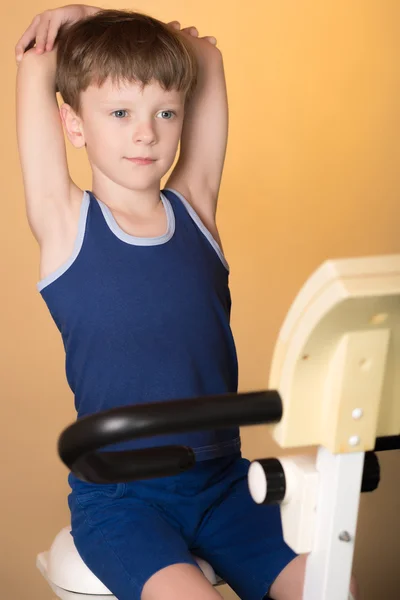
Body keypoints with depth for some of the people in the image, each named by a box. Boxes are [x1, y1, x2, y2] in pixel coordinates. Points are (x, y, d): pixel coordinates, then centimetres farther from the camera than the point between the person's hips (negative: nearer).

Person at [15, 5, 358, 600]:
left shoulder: (193, 207, 4)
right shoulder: (65, 224, -5)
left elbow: (206, 56, 9)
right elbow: (36, 65, -6)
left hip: (222, 483, 4)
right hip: (118, 498, -4)